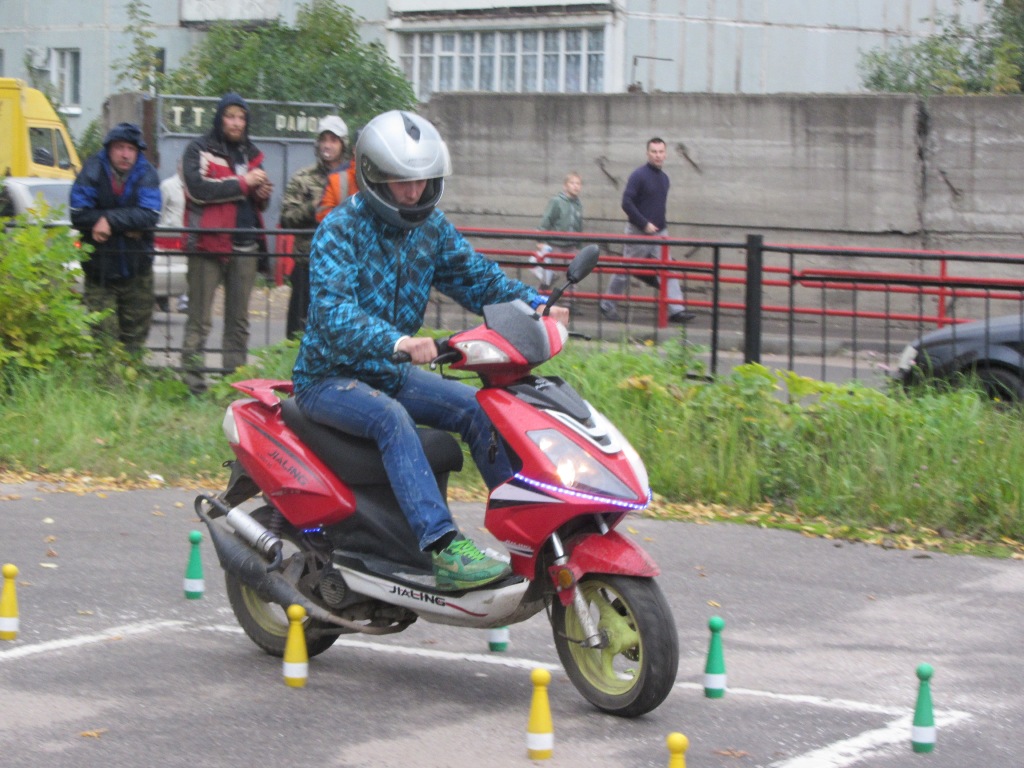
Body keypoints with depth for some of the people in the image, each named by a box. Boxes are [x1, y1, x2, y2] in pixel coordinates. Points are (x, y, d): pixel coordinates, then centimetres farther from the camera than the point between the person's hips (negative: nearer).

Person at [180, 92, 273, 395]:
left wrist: (262, 195, 2)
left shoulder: (251, 154, 19)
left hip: (245, 245, 6)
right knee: (200, 319, -7)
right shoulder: (200, 149, 1)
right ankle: (193, 381, -6)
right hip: (208, 243, -6)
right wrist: (243, 183, -14)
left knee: (239, 319, 10)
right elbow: (199, 188, -15)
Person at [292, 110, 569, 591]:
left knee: (478, 408, -9)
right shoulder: (339, 229, -18)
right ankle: (443, 549, -43)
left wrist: (536, 306, -12)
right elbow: (331, 309, -33)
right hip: (329, 377, -7)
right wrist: (397, 341, -50)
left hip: (391, 372, 7)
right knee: (392, 418, -34)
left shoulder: (431, 226, 4)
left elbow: (477, 277, 8)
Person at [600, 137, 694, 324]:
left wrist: (660, 226, 13)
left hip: (659, 232, 6)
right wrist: (645, 224, -19)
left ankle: (676, 310, -10)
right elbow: (626, 203, -18)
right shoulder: (639, 175, -12)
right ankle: (607, 306, 19)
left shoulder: (664, 178, 11)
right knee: (625, 271, 5)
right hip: (638, 232, -6)